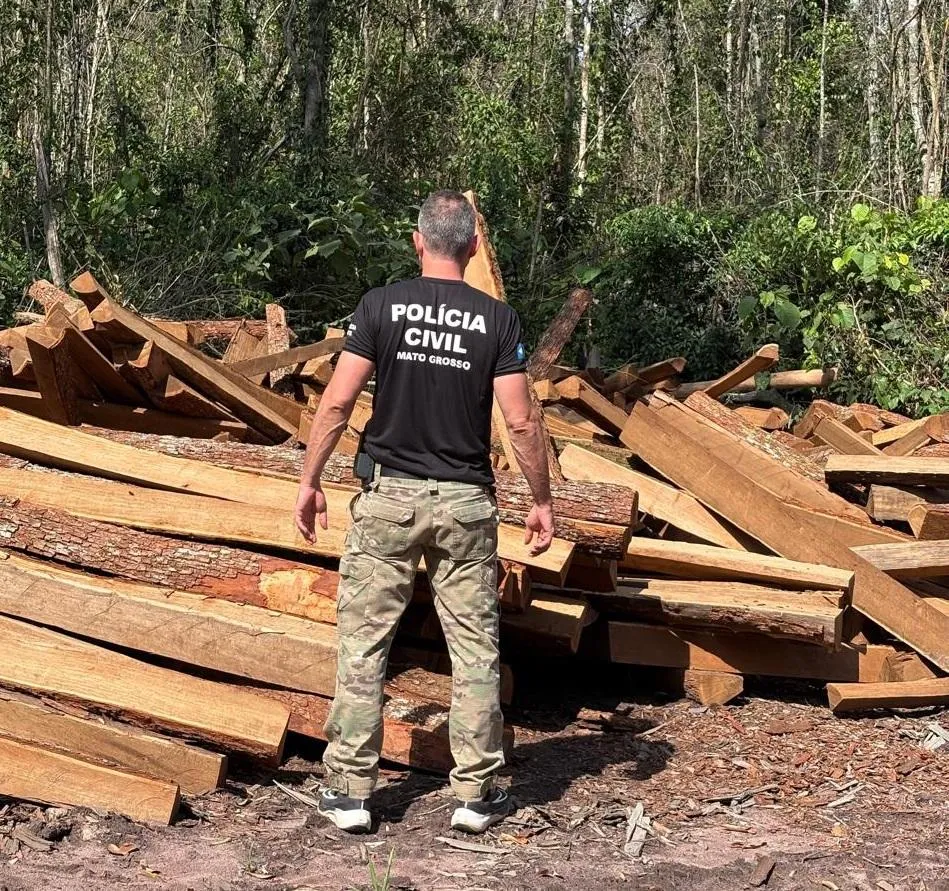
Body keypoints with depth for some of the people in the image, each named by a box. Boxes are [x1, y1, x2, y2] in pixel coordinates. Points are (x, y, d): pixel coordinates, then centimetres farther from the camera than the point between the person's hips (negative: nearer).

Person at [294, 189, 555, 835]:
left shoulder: (381, 305, -3)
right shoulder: (497, 319, -2)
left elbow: (338, 402, -7)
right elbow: (522, 423, -5)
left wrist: (310, 480, 3)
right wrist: (542, 500, 6)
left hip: (390, 495, 0)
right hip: (466, 502, 1)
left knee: (364, 643, 6)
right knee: (475, 648, 9)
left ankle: (350, 791, 9)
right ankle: (476, 795, 13)